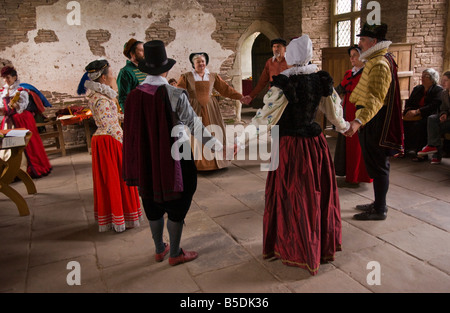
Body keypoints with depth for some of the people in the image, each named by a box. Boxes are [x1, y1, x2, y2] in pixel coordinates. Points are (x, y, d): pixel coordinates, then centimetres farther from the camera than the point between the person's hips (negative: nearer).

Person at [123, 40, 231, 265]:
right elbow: (194, 124, -13)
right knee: (176, 205, 11)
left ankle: (159, 250, 35)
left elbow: (131, 131, 3)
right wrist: (216, 145, -2)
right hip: (173, 159, -4)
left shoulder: (134, 96, -5)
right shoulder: (175, 95, -18)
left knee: (154, 205, 19)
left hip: (147, 161, 5)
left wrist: (137, 163, 16)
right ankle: (174, 254, 24)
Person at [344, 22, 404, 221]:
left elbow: (375, 98, -33)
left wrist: (359, 121, -46)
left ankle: (379, 210, 9)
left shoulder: (380, 64, -20)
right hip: (372, 122, 10)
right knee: (376, 165, 17)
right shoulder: (376, 60, 14)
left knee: (378, 166, -2)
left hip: (376, 123, -10)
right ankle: (379, 204, 29)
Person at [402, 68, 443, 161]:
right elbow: (409, 102, 18)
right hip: (414, 115, 6)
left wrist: (417, 111, -22)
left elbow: (434, 106, -14)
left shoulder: (438, 90, 0)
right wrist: (409, 111, -6)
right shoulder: (417, 88, 21)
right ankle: (403, 148, -18)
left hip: (429, 116, -6)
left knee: (418, 125, -35)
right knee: (402, 122, -22)